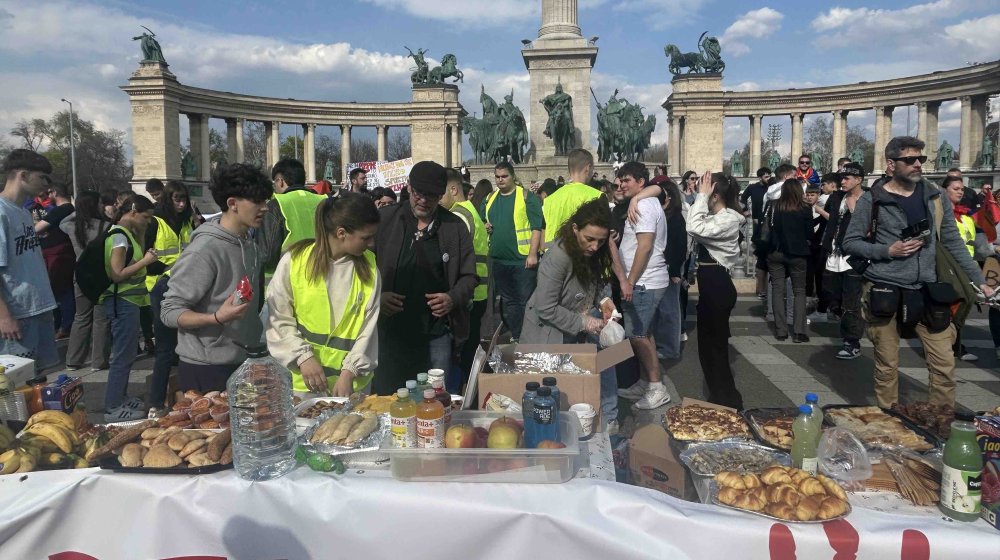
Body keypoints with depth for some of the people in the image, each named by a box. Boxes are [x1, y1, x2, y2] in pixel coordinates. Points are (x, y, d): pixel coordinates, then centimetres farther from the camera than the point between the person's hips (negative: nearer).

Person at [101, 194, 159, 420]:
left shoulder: (126, 234, 12)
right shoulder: (119, 235, -17)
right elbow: (117, 274, -22)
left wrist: (140, 234, 8)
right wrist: (146, 261, -17)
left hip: (128, 301, 10)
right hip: (122, 302, -10)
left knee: (125, 353, 18)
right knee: (123, 355, -3)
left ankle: (120, 398, 30)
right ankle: (113, 408, 4)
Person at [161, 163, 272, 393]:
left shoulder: (249, 245, 9)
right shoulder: (204, 249, -17)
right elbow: (170, 311, -17)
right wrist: (217, 318, -30)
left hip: (243, 364, 8)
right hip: (207, 372, -8)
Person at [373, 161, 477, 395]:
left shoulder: (455, 227, 4)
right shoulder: (384, 219, 2)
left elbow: (469, 276, 8)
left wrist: (453, 298, -12)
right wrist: (376, 296, -13)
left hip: (437, 334, 0)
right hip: (389, 330, 0)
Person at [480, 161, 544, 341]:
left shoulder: (527, 196, -6)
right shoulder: (490, 199, 12)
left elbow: (537, 226, -11)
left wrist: (533, 254, -17)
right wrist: (483, 227, 0)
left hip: (523, 259, -6)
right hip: (498, 260, 6)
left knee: (525, 300, -1)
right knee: (507, 301, 14)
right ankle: (515, 337, 25)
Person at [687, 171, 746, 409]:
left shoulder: (728, 219, -17)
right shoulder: (717, 216, 13)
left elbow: (695, 228, -30)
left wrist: (702, 196, -24)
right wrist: (701, 197, 1)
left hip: (718, 286, -10)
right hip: (711, 284, 10)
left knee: (716, 345, -1)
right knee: (709, 344, 16)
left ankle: (730, 402, 11)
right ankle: (719, 398, 29)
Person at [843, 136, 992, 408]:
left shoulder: (936, 198, 7)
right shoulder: (872, 200, -3)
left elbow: (953, 242, 12)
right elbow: (850, 242, -1)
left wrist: (979, 280, 9)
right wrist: (888, 250, -14)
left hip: (927, 291, 3)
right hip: (884, 291, -3)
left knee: (944, 363, 1)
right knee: (887, 365, 6)